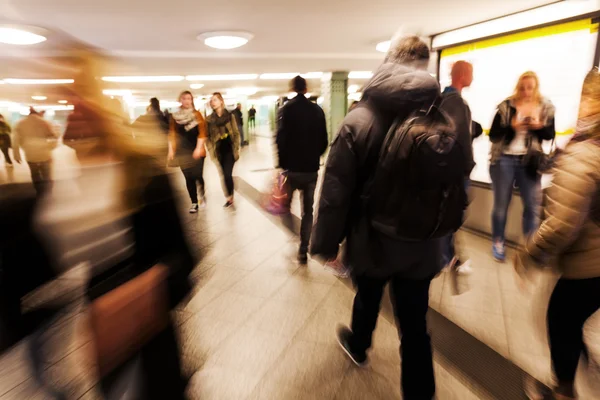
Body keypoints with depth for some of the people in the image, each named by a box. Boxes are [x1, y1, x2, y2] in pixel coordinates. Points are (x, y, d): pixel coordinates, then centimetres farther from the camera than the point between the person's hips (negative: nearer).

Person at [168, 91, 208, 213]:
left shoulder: (197, 114, 0)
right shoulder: (174, 116, 6)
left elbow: (202, 132, -6)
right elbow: (172, 134, 8)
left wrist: (199, 148, -14)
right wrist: (171, 150, 2)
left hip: (196, 151, -2)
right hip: (182, 152, 2)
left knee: (198, 176, -10)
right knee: (189, 178, 5)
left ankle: (201, 195, 19)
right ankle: (194, 203, 15)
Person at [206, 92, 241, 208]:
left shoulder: (230, 116, -1)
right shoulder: (209, 119, 2)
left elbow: (236, 134, 0)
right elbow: (208, 136, 3)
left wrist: (236, 149, -5)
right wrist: (211, 151, -5)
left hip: (229, 149, -2)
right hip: (219, 151, 2)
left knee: (227, 174, -11)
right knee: (225, 175, 8)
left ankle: (230, 197, 4)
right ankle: (230, 197, 21)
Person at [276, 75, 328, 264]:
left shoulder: (287, 109, -7)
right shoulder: (317, 110, 3)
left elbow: (281, 139, -15)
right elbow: (324, 141, 5)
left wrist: (282, 163, -3)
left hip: (292, 168, -3)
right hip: (311, 169, 3)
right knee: (308, 211, 12)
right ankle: (303, 251, 14)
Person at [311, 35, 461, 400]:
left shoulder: (359, 120, -16)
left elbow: (336, 190, -17)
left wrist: (327, 242, -5)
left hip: (371, 241, 0)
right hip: (422, 245, 1)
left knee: (367, 299, 27)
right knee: (415, 325, 15)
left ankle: (358, 346, 56)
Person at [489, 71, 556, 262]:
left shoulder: (546, 107, 4)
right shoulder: (506, 106, -5)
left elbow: (550, 135, 7)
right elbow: (493, 135, -6)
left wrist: (539, 126, -13)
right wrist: (512, 127, -22)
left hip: (529, 161, 3)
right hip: (504, 160, -2)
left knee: (533, 205, 7)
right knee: (501, 205, 6)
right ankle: (498, 242, 23)